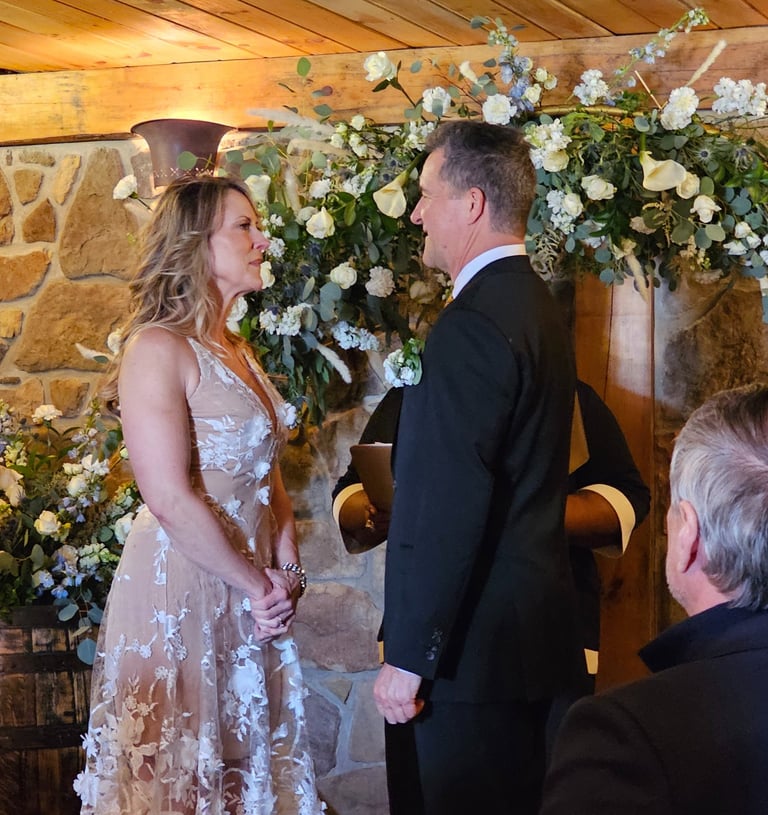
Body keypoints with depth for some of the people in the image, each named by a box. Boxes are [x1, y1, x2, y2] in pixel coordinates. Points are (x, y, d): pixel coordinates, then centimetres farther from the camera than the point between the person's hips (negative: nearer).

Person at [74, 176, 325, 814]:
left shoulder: (238, 351, 11)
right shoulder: (157, 350, -16)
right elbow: (171, 500, -21)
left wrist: (285, 570, -2)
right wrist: (256, 586, -14)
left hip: (253, 589, 8)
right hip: (180, 587, -8)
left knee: (245, 754, 15)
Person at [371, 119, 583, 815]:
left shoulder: (474, 324, -18)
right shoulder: (537, 307, 13)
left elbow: (448, 509, -23)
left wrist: (409, 657, -19)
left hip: (472, 644, -10)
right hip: (532, 630, 10)